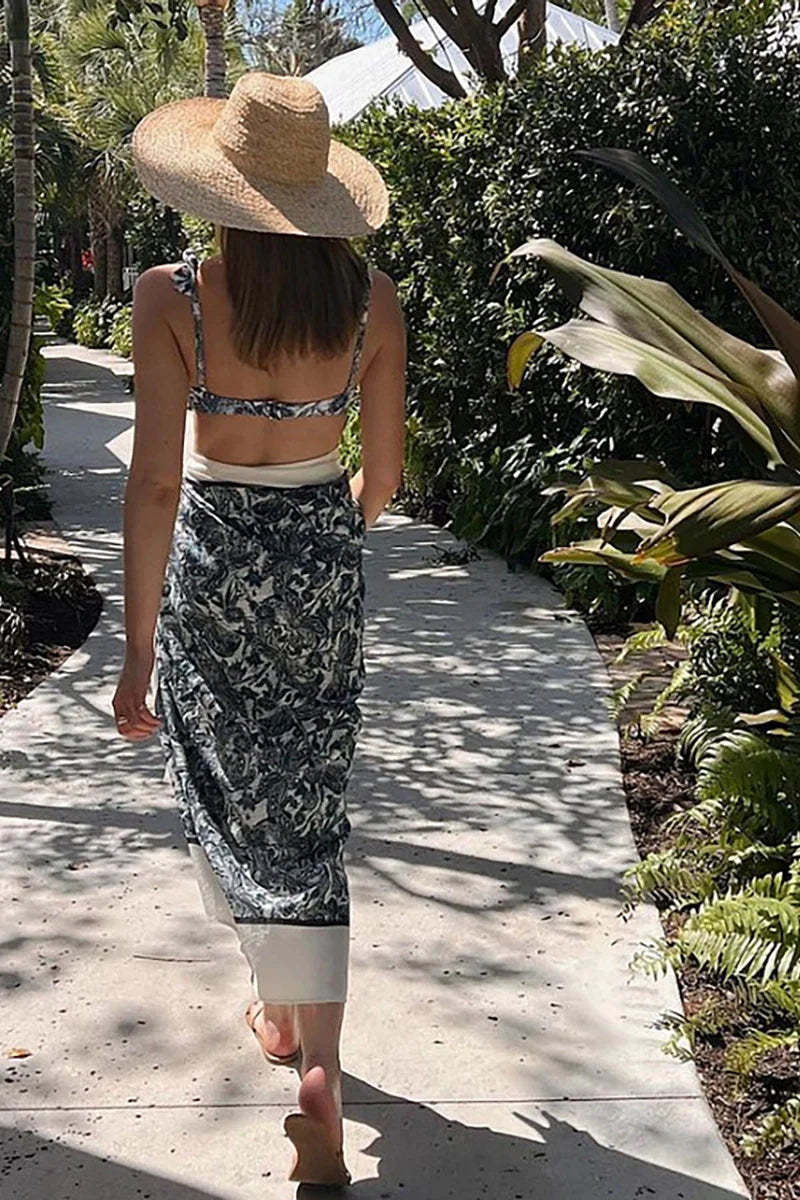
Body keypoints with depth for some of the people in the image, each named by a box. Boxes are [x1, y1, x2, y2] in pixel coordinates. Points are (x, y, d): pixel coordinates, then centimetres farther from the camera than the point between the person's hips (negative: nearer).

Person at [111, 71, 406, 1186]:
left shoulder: (172, 296, -14)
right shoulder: (370, 299, -5)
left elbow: (155, 479, -18)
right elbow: (383, 471, 1)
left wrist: (138, 652, -13)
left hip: (210, 561, -2)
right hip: (323, 561, 2)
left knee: (226, 798, 18)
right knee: (306, 811, 9)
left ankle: (280, 1008, 34)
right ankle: (318, 1067, 1)